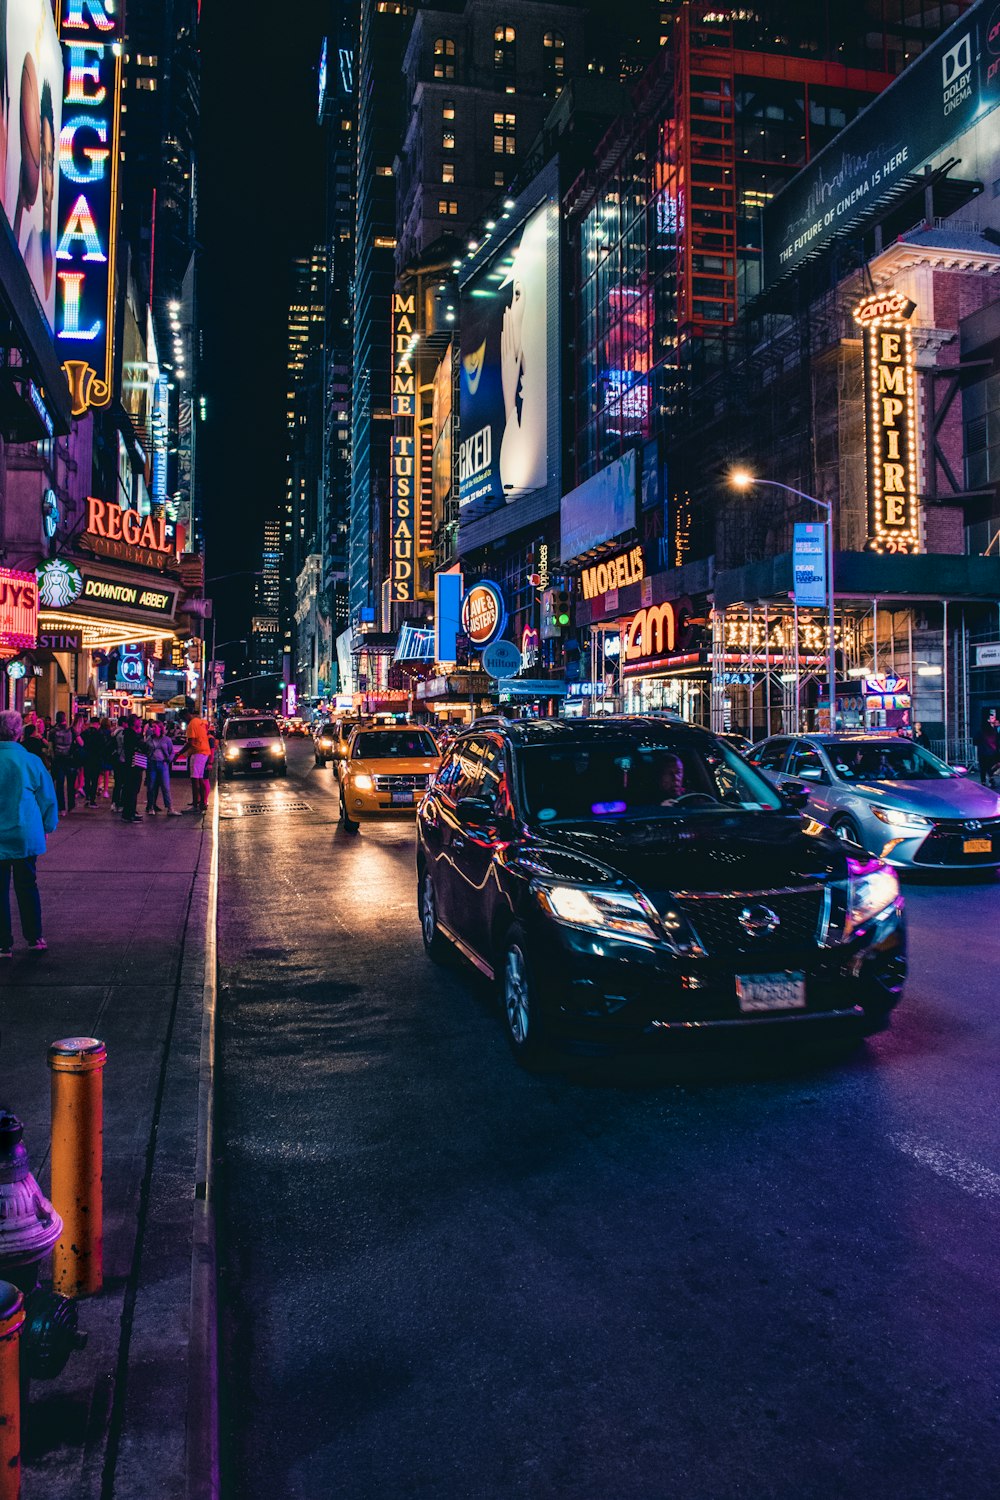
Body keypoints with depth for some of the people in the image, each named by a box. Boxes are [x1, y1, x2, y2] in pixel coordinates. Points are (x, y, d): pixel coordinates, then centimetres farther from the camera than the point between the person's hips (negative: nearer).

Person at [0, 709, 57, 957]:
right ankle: (34, 939, 21)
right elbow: (48, 798, 1)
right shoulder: (31, 760, -7)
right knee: (27, 887, 14)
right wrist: (47, 827, 14)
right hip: (26, 836, 1)